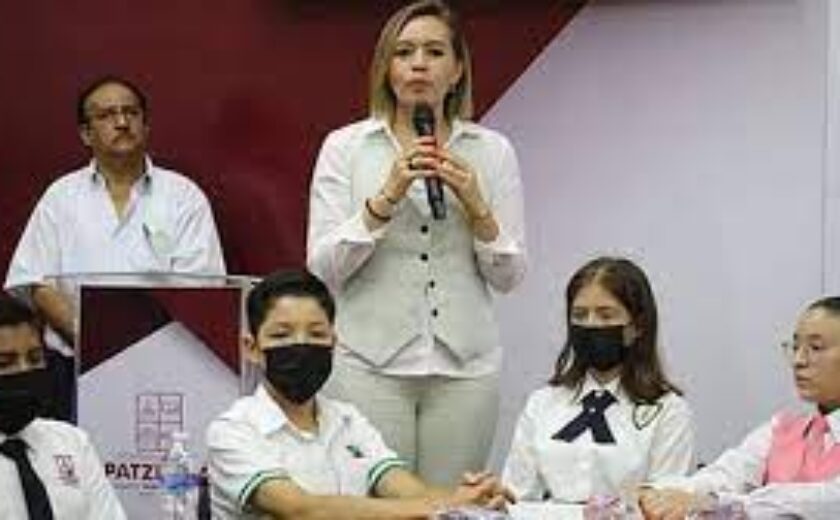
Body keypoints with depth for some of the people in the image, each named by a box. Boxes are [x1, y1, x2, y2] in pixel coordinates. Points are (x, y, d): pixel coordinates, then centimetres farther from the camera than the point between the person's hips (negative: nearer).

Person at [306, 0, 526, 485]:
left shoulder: (492, 150, 6)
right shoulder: (345, 147, 3)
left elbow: (509, 276, 5)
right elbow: (323, 268, -5)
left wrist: (477, 207, -11)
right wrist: (386, 197, -16)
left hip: (465, 366, 2)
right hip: (369, 365, -1)